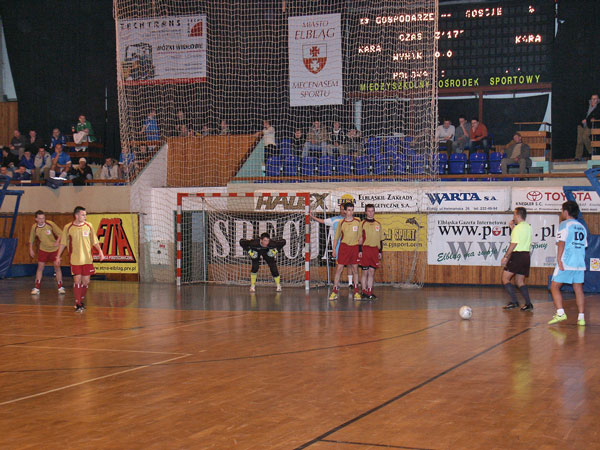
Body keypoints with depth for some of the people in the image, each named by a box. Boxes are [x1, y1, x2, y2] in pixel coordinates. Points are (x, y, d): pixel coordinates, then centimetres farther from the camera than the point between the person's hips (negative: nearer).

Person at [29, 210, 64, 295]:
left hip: (54, 249, -2)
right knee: (40, 267, -1)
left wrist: (58, 242, -24)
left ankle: (60, 287, 7)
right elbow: (31, 239, 7)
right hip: (43, 249, 2)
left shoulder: (50, 224, -17)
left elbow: (60, 233, -9)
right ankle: (36, 288, 5)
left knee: (57, 267, -2)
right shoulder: (34, 227, -10)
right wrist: (31, 250, 5)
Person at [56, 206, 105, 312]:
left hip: (87, 259, 3)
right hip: (75, 259, -3)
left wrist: (100, 252, 1)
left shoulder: (88, 226, 5)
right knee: (77, 280, -7)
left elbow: (94, 241, 11)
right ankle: (78, 304, 0)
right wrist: (58, 256, 3)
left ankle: (81, 300, 24)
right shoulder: (68, 228, -2)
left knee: (86, 281, 5)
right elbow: (63, 243, 6)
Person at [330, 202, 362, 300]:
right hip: (344, 246, -1)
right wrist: (334, 249, 3)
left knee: (355, 269, 5)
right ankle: (335, 291, 0)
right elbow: (336, 237, 9)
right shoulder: (341, 223, 3)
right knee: (339, 269, -5)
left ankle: (356, 292, 11)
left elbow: (361, 236, 10)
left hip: (355, 247, 1)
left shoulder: (358, 222, 4)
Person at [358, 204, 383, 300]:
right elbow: (360, 239, 2)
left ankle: (370, 292, 8)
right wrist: (360, 250, -6)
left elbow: (381, 239, 15)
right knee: (365, 272, -2)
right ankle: (364, 292, 3)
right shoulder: (362, 223, 2)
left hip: (375, 250, 3)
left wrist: (380, 251, 9)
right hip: (365, 249, -3)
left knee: (372, 272, 4)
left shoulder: (378, 224, 12)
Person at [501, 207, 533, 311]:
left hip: (517, 255, -9)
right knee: (520, 281, 14)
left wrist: (506, 257, -13)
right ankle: (528, 303, 5)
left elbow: (514, 244, -17)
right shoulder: (528, 227, 13)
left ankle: (514, 301, -10)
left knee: (505, 278, -2)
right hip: (526, 255, 9)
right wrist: (513, 228, 21)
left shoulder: (518, 228, -13)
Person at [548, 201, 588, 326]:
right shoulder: (581, 227, 16)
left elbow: (562, 242, -13)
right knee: (578, 289, 8)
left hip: (566, 263, -6)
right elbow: (584, 245, 19)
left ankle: (560, 313, -12)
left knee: (554, 287, 1)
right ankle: (581, 317, 4)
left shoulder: (564, 224, -4)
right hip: (579, 263, 6)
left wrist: (559, 259, -17)